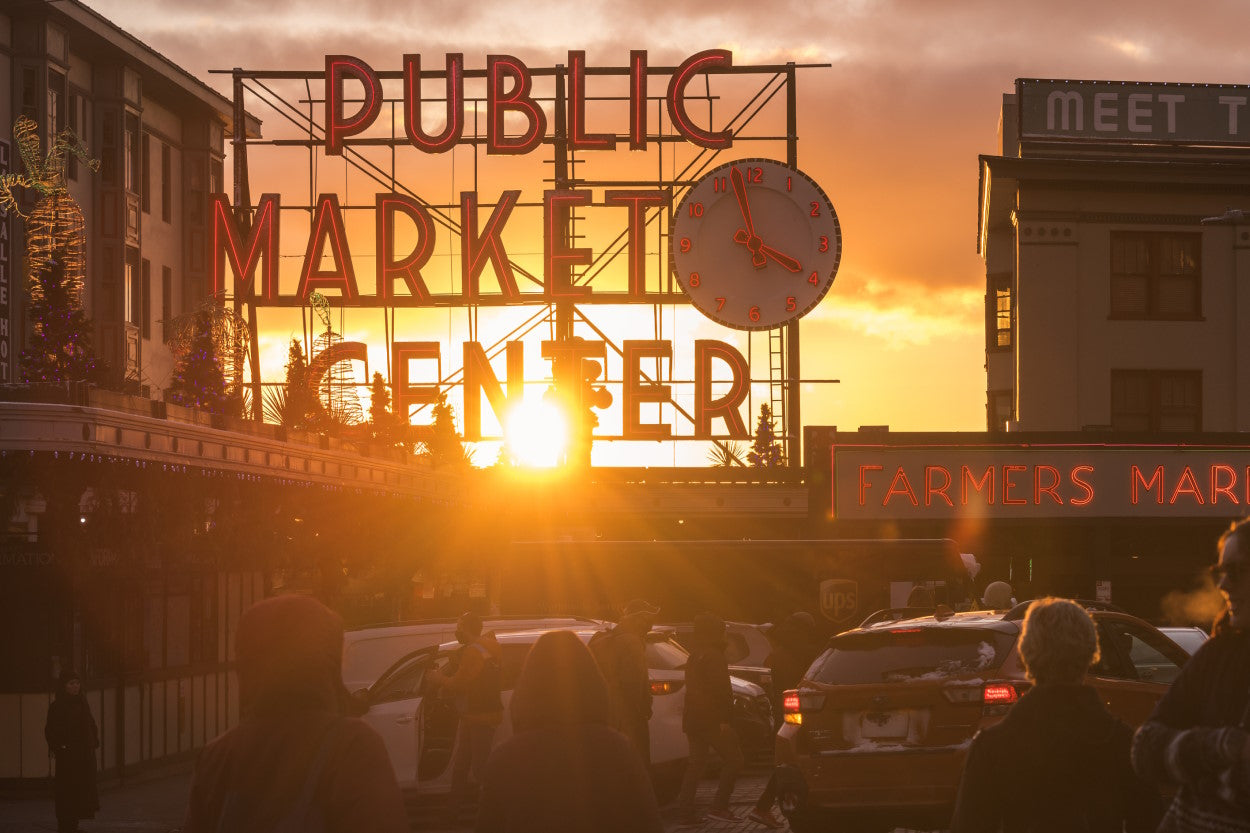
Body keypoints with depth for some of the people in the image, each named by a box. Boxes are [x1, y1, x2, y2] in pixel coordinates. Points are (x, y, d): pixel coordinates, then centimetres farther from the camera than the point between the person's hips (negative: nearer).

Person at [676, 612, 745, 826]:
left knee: (696, 763, 10)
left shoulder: (693, 657, 19)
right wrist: (724, 718, -23)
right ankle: (719, 806, -9)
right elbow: (720, 689, -21)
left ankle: (687, 812, 5)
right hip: (711, 718, -9)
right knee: (733, 759, -2)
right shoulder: (713, 656, -13)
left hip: (693, 718, 9)